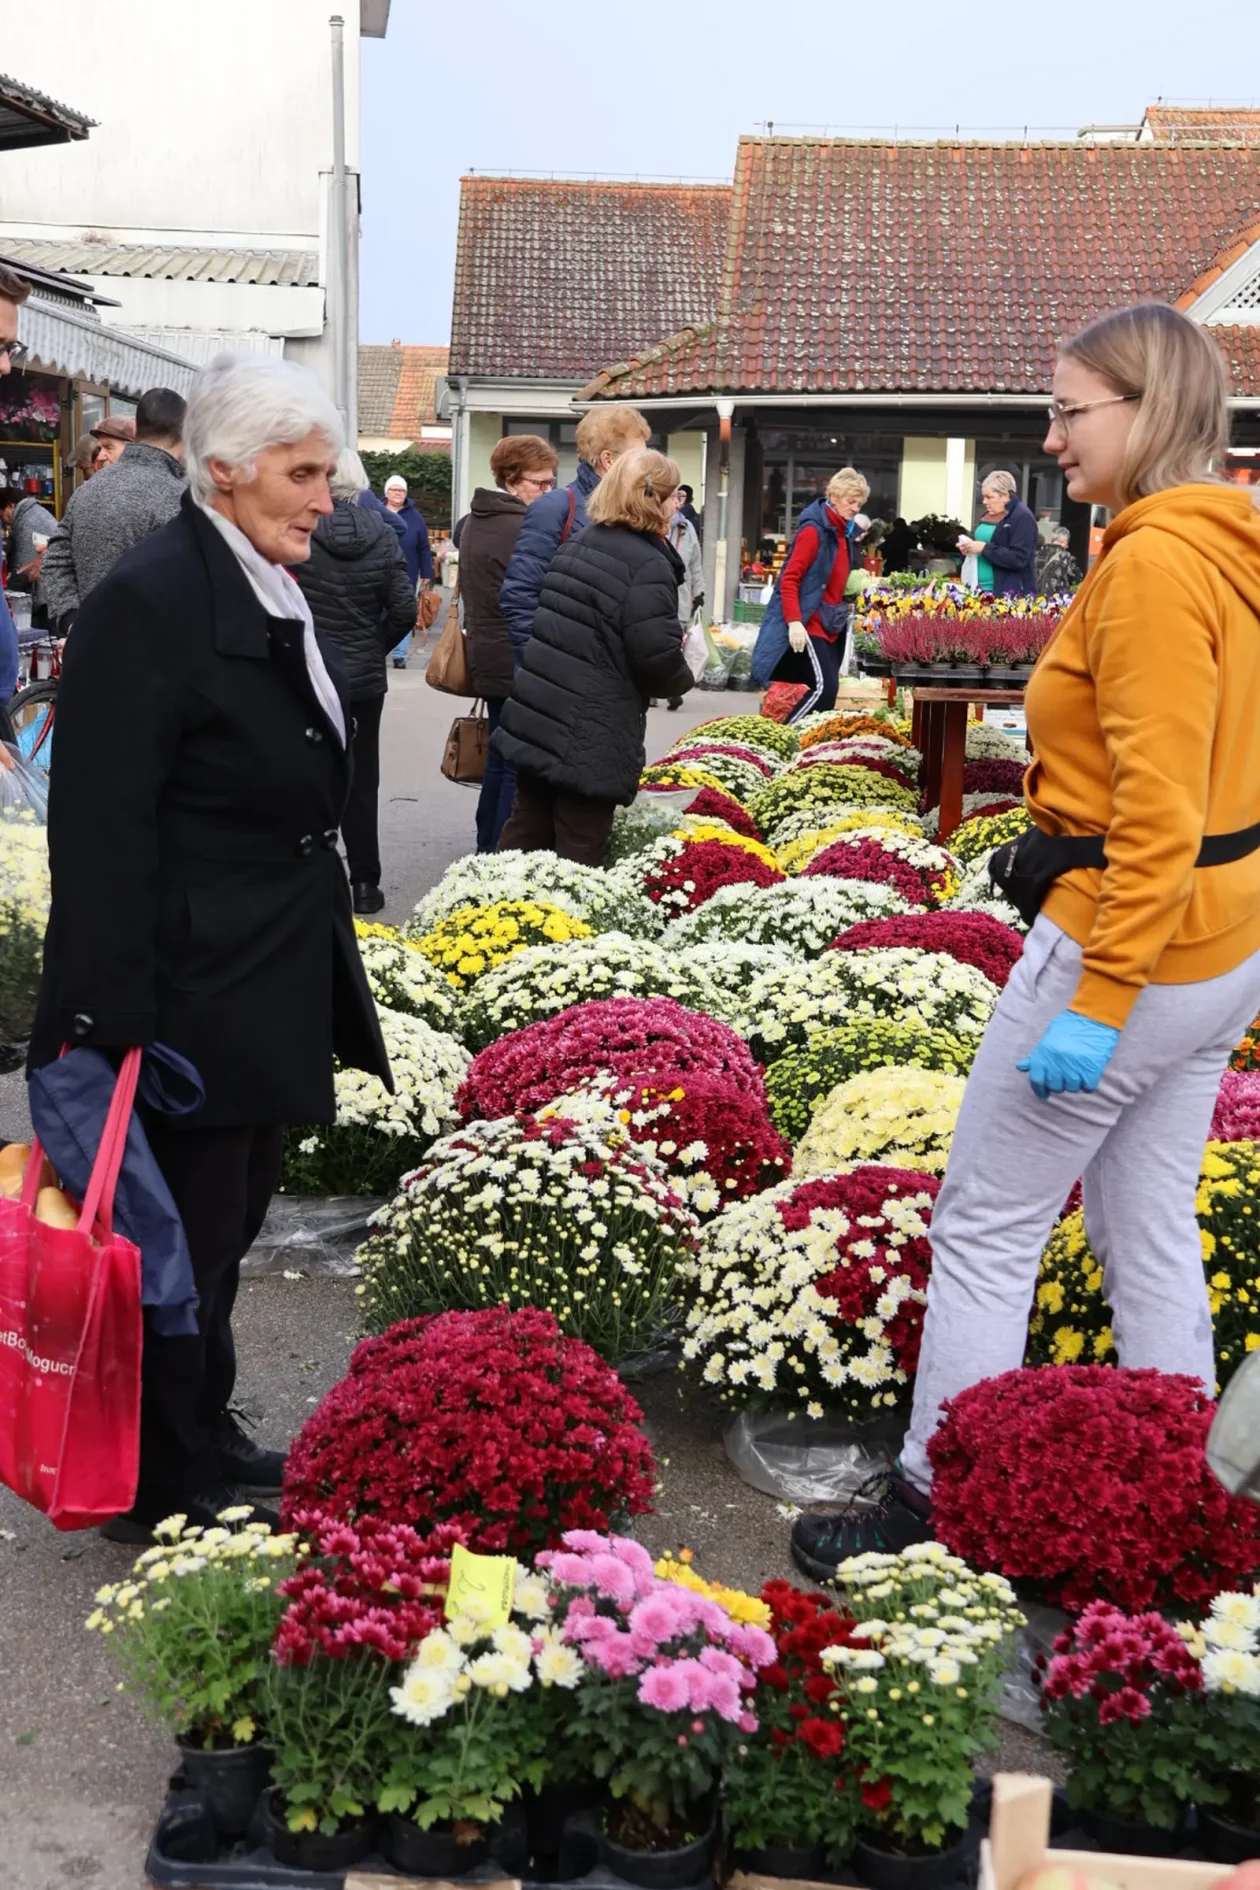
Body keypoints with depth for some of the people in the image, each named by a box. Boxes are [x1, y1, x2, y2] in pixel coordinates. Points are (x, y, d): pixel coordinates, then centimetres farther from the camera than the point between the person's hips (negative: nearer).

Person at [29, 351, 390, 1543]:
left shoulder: (273, 591, 10)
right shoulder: (149, 603, -19)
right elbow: (103, 839, -22)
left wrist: (326, 985, 19)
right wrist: (110, 1030, -24)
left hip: (270, 988, 9)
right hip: (191, 1001, -9)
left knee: (228, 1225, 21)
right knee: (183, 1240, 4)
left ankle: (204, 1443, 38)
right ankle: (162, 1493, 22)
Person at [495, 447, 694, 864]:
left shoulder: (578, 544, 12)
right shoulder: (648, 566, -15)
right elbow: (658, 655, -19)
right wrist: (681, 681, 4)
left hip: (537, 715, 8)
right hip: (592, 735, -8)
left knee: (527, 830, 15)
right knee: (578, 850, 0)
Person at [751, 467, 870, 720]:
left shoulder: (843, 532, 13)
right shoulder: (814, 529, -13)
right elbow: (789, 580, -18)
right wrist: (794, 621, -26)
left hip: (830, 625, 9)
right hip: (809, 623, -9)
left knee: (828, 686, 6)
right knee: (824, 686, -18)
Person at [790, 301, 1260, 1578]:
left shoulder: (1154, 563, -19)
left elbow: (1156, 811, -25)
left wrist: (1096, 1004, -24)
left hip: (1130, 943, -9)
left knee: (985, 1229, 3)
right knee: (1150, 1236, 17)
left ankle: (930, 1506, 15)